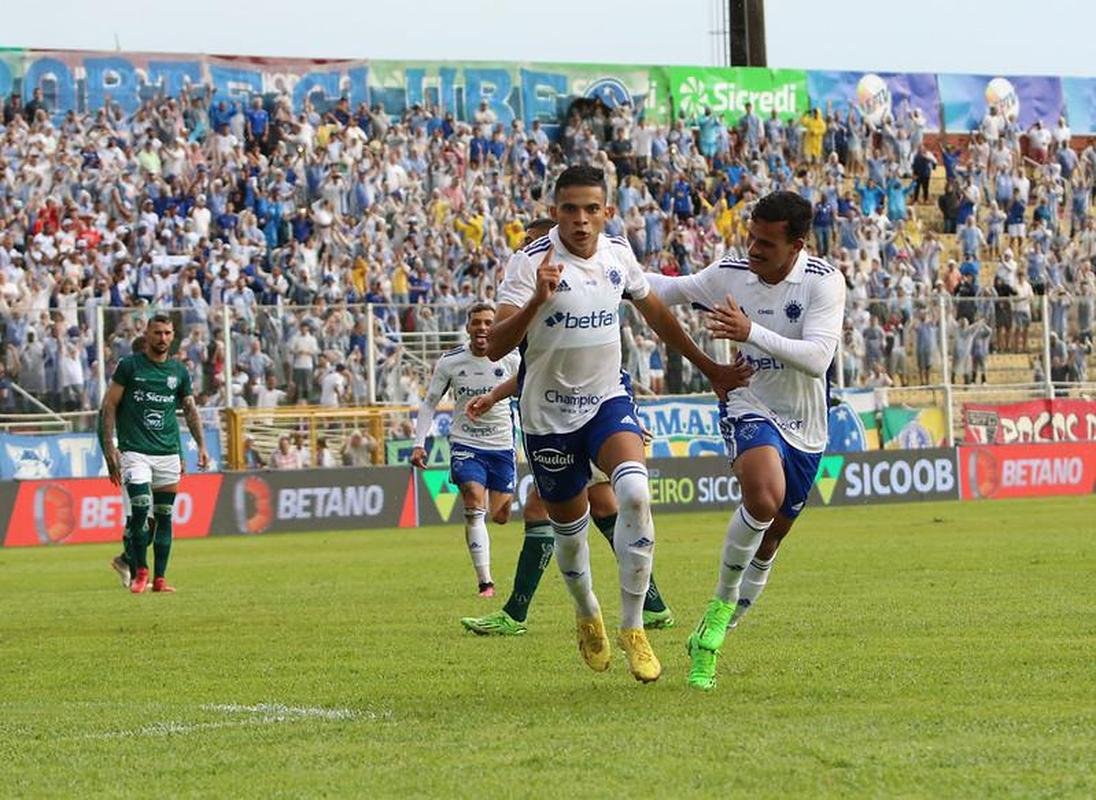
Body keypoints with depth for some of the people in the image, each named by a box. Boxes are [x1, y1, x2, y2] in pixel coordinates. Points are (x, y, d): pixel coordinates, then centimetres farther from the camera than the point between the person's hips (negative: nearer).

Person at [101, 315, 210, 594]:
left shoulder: (179, 371, 10)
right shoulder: (129, 366, -1)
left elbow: (190, 410, 17)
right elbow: (109, 406, 0)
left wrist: (201, 445, 6)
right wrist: (110, 447, -7)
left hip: (168, 453, 4)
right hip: (135, 452, -4)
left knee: (164, 517, 3)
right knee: (140, 512, -15)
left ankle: (159, 578, 8)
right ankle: (140, 571, 2)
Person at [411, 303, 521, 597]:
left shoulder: (510, 360, -5)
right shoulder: (450, 362, -6)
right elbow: (429, 403, 4)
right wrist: (419, 443, -5)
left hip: (502, 445, 2)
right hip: (465, 444, -2)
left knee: (500, 517, 6)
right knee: (475, 508, -19)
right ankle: (485, 582, -17)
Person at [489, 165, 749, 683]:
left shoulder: (618, 253, -2)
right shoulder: (531, 262, -17)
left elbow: (655, 313, 17)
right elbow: (495, 346, -26)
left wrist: (709, 367, 20)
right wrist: (538, 299, -42)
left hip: (608, 400, 2)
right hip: (549, 412, -2)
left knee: (635, 491, -25)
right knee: (569, 525, 11)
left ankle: (632, 627, -16)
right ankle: (587, 616, 43)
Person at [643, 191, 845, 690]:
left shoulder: (823, 282, -16)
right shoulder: (728, 274, -8)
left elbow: (817, 358, -28)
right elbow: (666, 290, 11)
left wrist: (751, 332, -39)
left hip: (804, 428, 2)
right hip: (748, 409, -2)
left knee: (768, 542, 12)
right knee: (764, 495, -34)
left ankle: (709, 638, 32)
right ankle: (722, 602, -15)